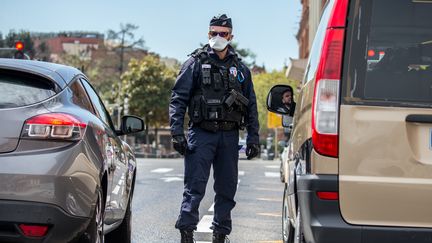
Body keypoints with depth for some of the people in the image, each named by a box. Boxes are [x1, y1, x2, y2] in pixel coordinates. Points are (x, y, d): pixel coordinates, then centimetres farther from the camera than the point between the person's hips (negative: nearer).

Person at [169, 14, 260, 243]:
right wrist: (177, 132, -12)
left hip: (229, 136, 4)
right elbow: (178, 98, -2)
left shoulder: (240, 69, 13)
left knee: (227, 189, 8)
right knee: (195, 187, -9)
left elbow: (251, 106, 16)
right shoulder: (196, 63, 2)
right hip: (201, 133, -4)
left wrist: (253, 138, 8)